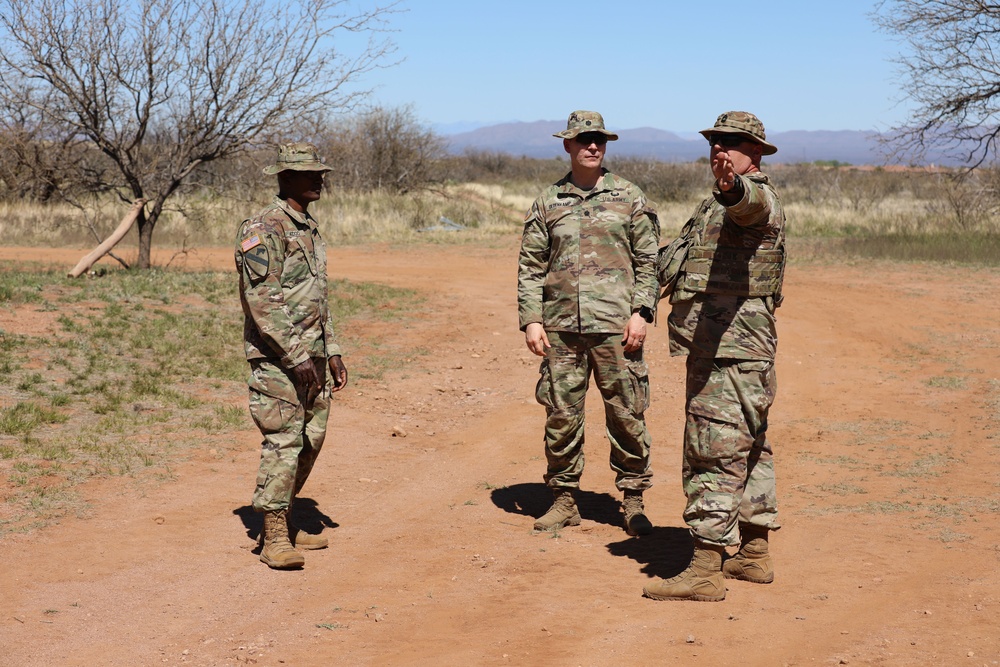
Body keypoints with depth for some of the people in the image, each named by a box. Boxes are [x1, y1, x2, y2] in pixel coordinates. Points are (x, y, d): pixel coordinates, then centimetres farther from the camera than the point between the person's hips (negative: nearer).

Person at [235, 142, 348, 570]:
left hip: (311, 356, 9)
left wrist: (331, 353, 17)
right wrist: (296, 357, -22)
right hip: (278, 357, -9)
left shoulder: (309, 228, 16)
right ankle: (274, 539, -3)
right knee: (283, 442, -9)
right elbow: (262, 301, -20)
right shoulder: (264, 229, -13)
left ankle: (285, 522, 23)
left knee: (310, 441, 12)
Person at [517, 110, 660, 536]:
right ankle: (564, 499, 16)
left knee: (626, 413, 1)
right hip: (560, 326, 2)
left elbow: (649, 260, 4)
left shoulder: (629, 198, 6)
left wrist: (641, 312, -6)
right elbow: (530, 266, 10)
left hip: (615, 325, -2)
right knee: (561, 413, 5)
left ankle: (633, 500, 12)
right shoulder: (547, 203, 10)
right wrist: (531, 319, 0)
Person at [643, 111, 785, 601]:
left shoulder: (758, 196, -12)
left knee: (713, 453, -12)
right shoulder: (720, 204, 21)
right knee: (748, 450, 15)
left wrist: (731, 186, -58)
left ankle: (705, 570, -13)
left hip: (730, 348, -11)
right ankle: (754, 556, 24)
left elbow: (750, 203, -39)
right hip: (720, 345, 11)